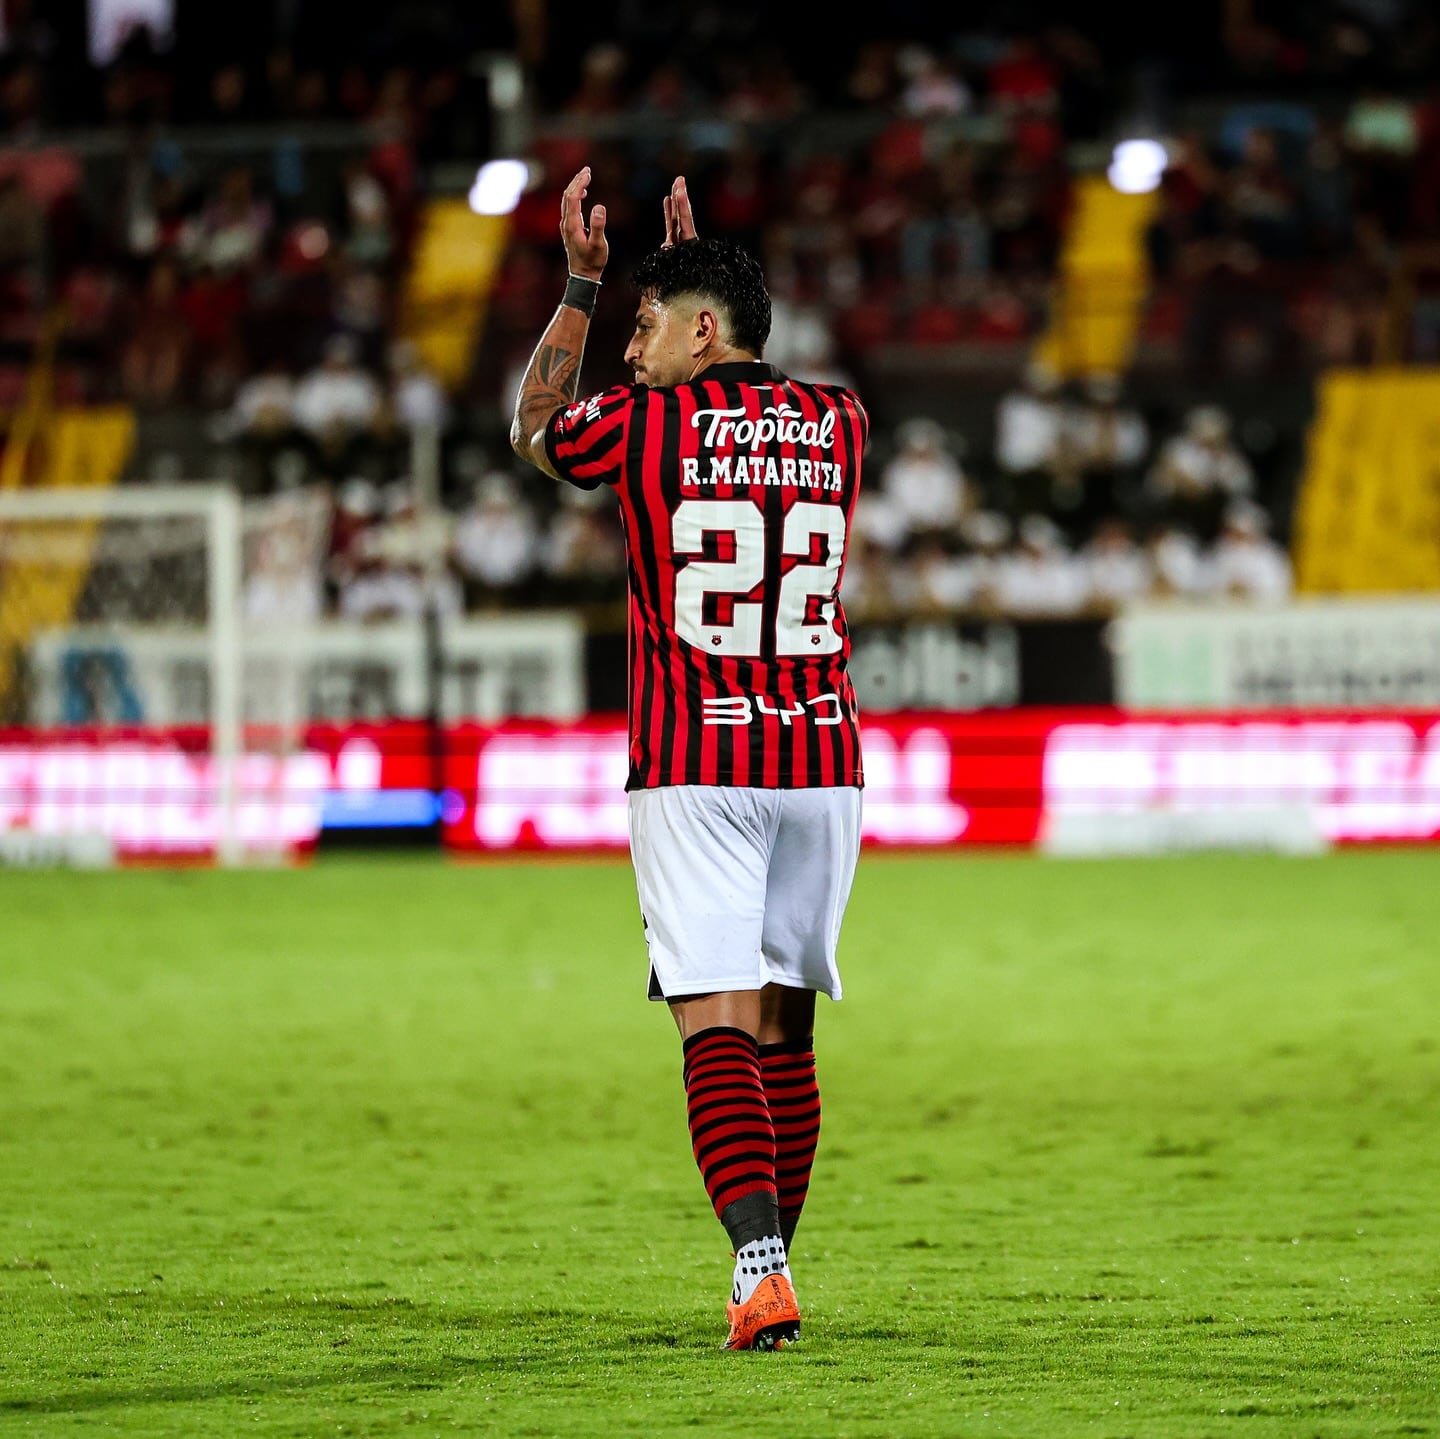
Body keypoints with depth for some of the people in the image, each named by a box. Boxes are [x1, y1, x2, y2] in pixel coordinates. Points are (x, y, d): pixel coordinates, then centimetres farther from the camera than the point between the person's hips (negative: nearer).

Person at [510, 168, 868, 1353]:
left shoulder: (645, 424, -3)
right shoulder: (838, 424, 9)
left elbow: (534, 429, 19)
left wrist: (581, 282, 24)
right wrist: (696, 263, 37)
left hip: (695, 768, -4)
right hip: (822, 762, 4)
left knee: (717, 1027, -9)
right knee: (784, 1026, 13)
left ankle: (763, 1269, -25)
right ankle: (766, 1270, 18)